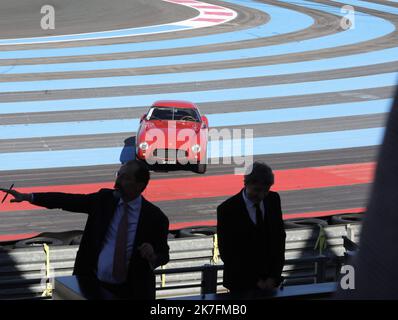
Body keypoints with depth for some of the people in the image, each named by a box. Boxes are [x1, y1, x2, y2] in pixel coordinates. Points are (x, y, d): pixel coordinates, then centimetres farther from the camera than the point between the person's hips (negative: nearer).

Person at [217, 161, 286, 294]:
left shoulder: (273, 199, -2)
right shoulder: (227, 209, -16)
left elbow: (279, 237, 3)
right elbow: (227, 252, -13)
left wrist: (274, 276, -6)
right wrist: (255, 281, -14)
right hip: (242, 284, -3)